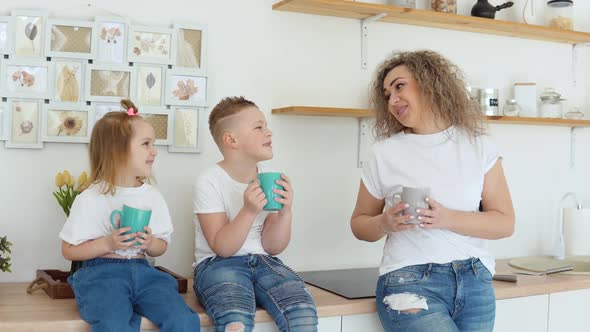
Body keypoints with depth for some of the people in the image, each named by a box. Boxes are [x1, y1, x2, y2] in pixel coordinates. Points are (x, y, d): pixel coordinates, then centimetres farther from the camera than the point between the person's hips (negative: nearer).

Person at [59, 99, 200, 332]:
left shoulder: (153, 197, 10)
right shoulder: (91, 199, -3)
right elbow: (69, 250, 1)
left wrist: (151, 244, -6)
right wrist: (108, 244, -12)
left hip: (142, 270, 4)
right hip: (101, 273, -4)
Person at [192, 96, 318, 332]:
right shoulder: (209, 182, -9)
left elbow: (272, 247, 3)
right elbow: (222, 248, -13)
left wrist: (285, 211, -15)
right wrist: (249, 211, -27)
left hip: (263, 261, 4)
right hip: (218, 264, -4)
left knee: (303, 311, -25)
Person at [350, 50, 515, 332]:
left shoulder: (478, 146, 4)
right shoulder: (384, 153, 2)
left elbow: (505, 223, 1)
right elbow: (359, 223, 10)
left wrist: (448, 219, -15)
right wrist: (384, 224, -12)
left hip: (475, 282, 2)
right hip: (410, 283, -2)